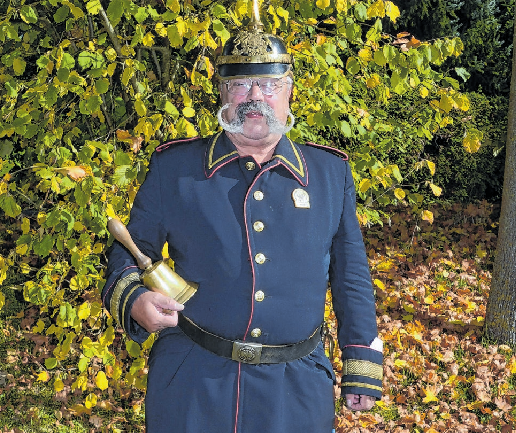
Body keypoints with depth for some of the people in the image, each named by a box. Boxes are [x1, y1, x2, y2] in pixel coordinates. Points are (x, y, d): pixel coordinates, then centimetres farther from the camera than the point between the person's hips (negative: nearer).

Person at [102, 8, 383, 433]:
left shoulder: (331, 174, 4)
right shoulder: (174, 168, 0)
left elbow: (351, 275, 7)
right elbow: (132, 250, 6)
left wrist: (362, 368, 6)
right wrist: (134, 300, -16)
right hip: (190, 384, 0)